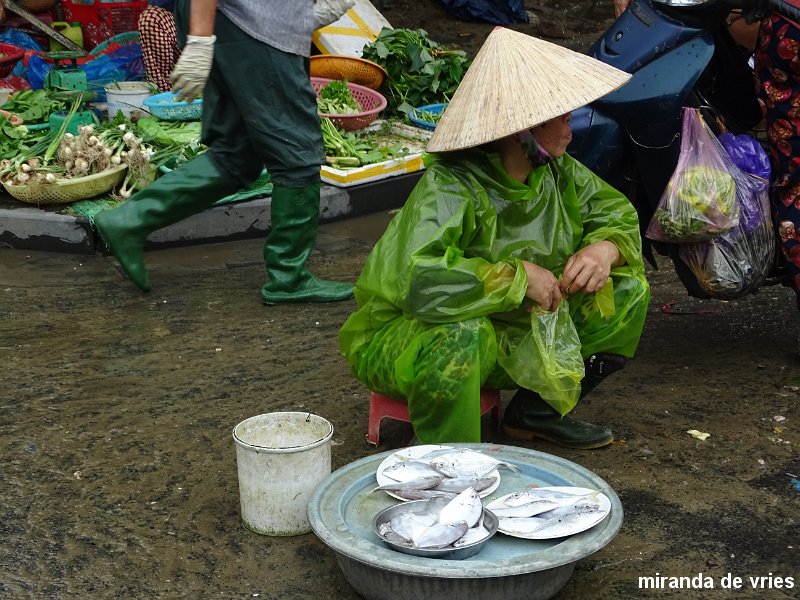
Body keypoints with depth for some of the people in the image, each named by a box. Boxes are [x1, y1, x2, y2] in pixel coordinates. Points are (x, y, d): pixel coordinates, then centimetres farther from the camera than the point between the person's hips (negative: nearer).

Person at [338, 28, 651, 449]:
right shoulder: (449, 187, -30)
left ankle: (537, 410, 11)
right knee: (463, 334, -42)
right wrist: (517, 276, -34)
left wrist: (606, 248, -16)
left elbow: (618, 212, 9)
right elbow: (422, 280, -44)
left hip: (515, 329, 7)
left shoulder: (558, 172, -7)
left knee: (628, 291, -1)